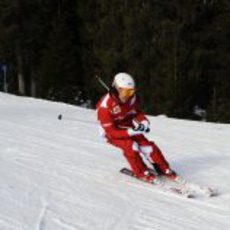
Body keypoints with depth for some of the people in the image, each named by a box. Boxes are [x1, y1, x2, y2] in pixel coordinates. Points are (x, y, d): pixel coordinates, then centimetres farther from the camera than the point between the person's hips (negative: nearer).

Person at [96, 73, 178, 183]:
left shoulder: (131, 98, -14)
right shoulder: (105, 106, -31)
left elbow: (137, 112, 7)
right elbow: (112, 132, -29)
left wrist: (144, 122, -14)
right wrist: (132, 132, -37)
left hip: (128, 128, 5)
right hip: (112, 133, -5)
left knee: (146, 144, -12)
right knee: (130, 145, -29)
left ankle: (164, 169, 2)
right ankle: (142, 173, -11)